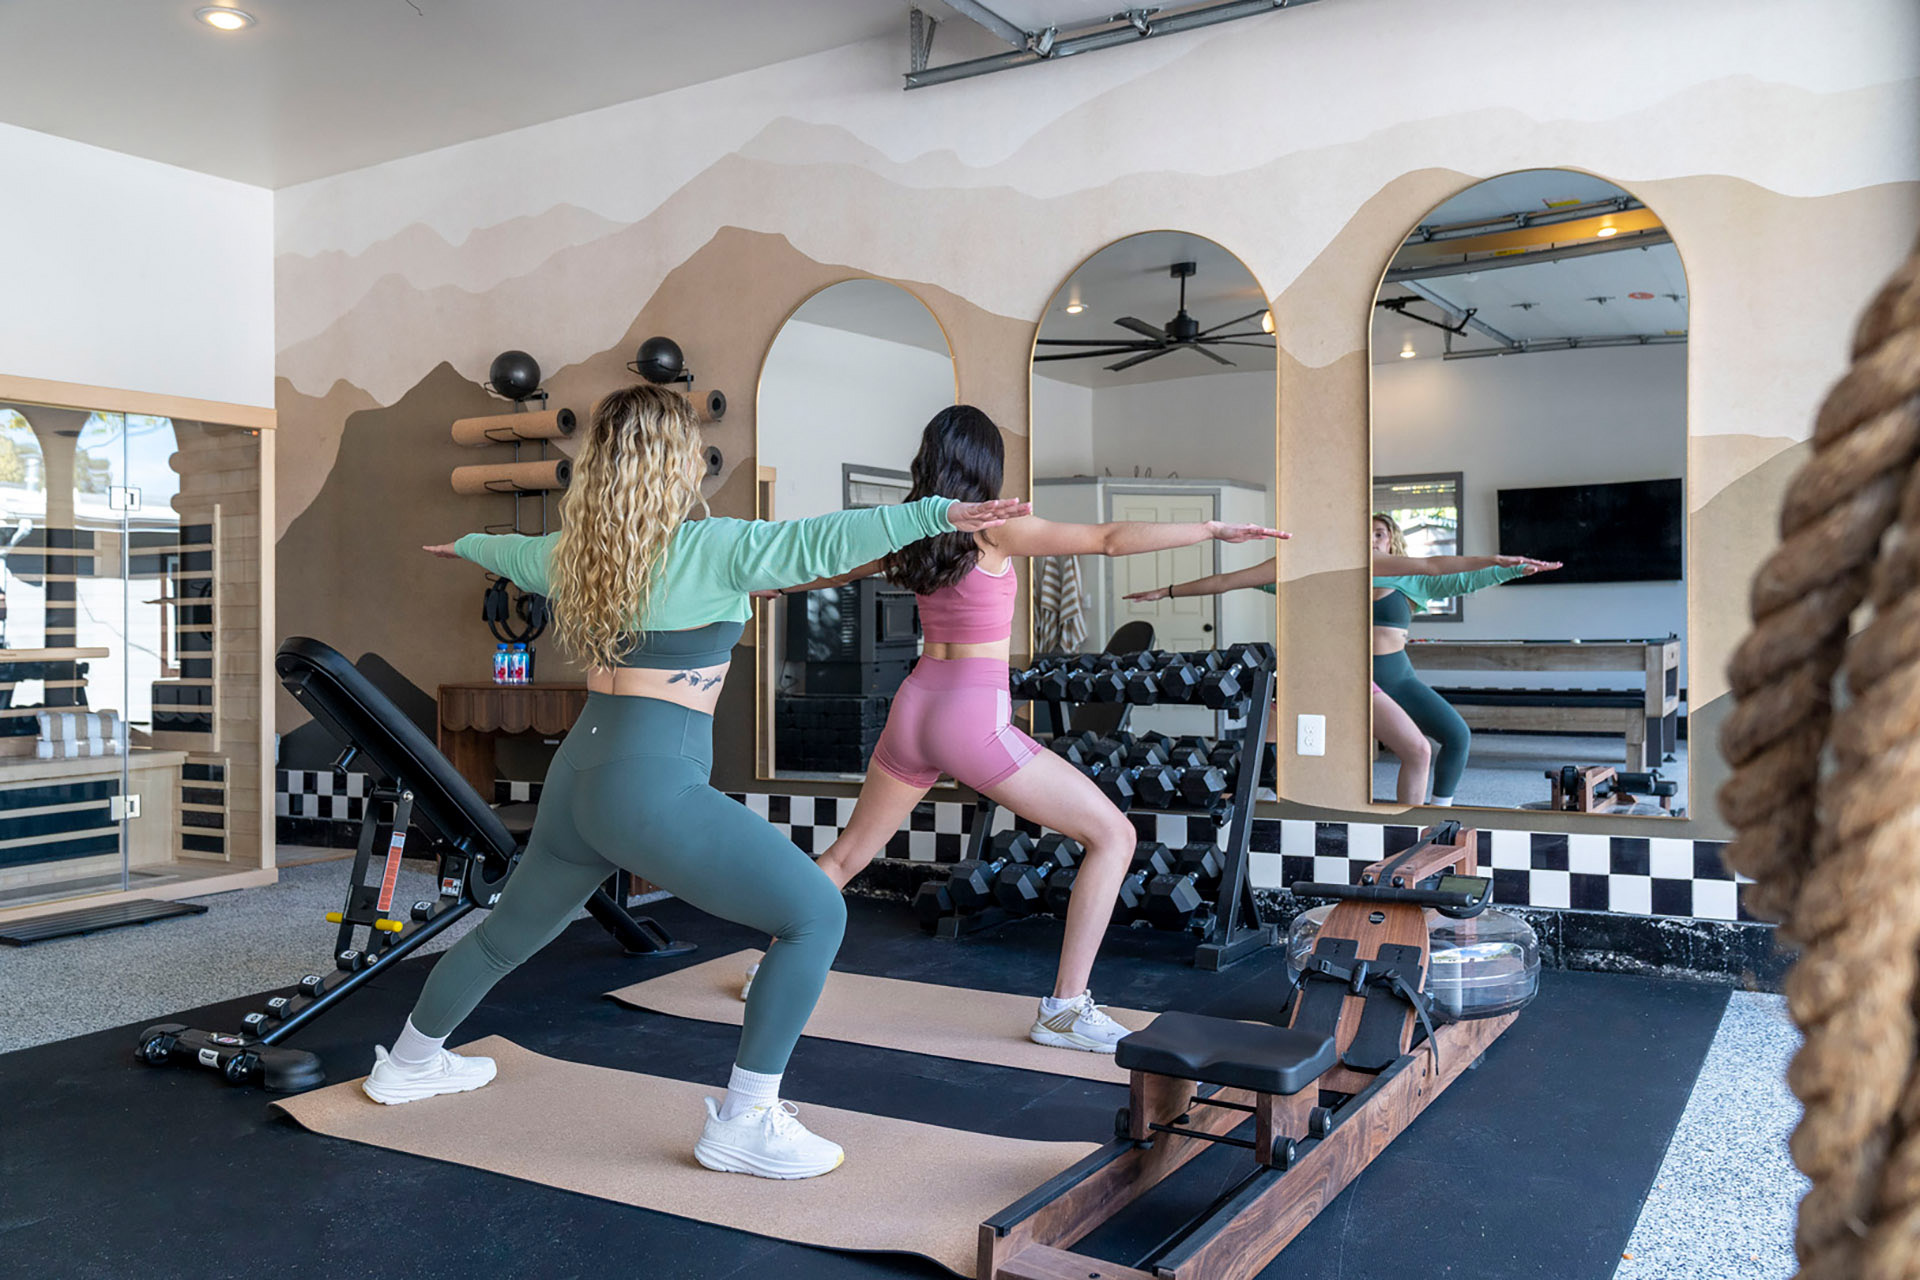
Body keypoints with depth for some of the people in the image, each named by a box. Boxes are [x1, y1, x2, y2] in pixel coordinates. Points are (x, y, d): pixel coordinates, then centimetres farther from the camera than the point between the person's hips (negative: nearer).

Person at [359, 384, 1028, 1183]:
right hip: (652, 788, -8)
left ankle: (409, 1062, 52)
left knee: (510, 932, 30)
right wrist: (939, 513, -33)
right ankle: (744, 1122, -2)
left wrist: (467, 544, 57)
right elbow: (817, 544, -25)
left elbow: (511, 553, 34)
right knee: (817, 914, -5)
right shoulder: (706, 549, -10)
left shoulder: (575, 551, 12)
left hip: (578, 774, 9)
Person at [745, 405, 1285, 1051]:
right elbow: (1111, 538, -13)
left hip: (914, 708, 7)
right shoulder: (995, 530, -10)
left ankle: (775, 970, 36)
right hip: (975, 719, -7)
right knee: (1114, 835, 1)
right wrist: (1215, 529, -8)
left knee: (849, 853, 26)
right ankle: (1066, 1008, 0)